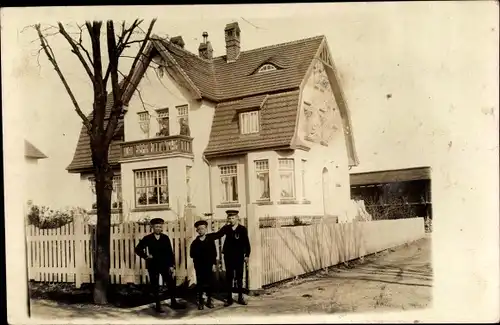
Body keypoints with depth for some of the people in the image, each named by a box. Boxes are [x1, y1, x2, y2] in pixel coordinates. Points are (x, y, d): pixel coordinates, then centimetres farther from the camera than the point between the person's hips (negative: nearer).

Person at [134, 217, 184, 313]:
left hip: (165, 265, 1)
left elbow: (170, 252, 1)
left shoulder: (165, 238, 2)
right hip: (153, 266, -1)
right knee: (155, 286, 5)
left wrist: (172, 266, -4)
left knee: (171, 283, 1)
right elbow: (138, 249, 6)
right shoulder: (147, 239, -2)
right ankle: (158, 306, 15)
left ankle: (173, 302, 18)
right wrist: (146, 256, -6)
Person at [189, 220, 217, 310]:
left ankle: (209, 300, 14)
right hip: (199, 266, 0)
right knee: (200, 284, 4)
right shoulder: (195, 242, 4)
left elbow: (214, 253, 1)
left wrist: (214, 264, -4)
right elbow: (192, 254, 0)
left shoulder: (210, 240, 2)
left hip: (209, 265, 0)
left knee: (210, 283, 2)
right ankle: (200, 302, 11)